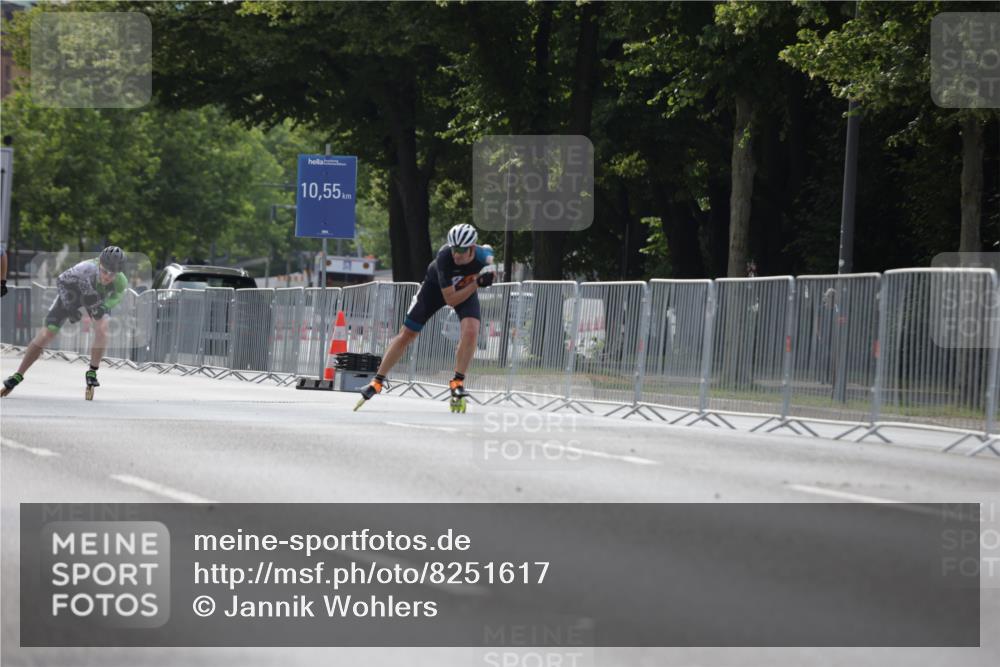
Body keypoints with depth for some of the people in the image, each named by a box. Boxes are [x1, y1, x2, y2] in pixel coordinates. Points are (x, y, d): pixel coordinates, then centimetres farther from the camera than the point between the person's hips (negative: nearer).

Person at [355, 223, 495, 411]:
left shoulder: (483, 255, -31)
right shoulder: (444, 257, -41)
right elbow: (450, 300, -36)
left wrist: (489, 276, -13)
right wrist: (477, 283, -42)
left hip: (466, 288, 2)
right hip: (435, 287, -2)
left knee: (470, 331, -24)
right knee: (406, 335, 0)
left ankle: (457, 382, -8)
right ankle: (377, 382, 14)